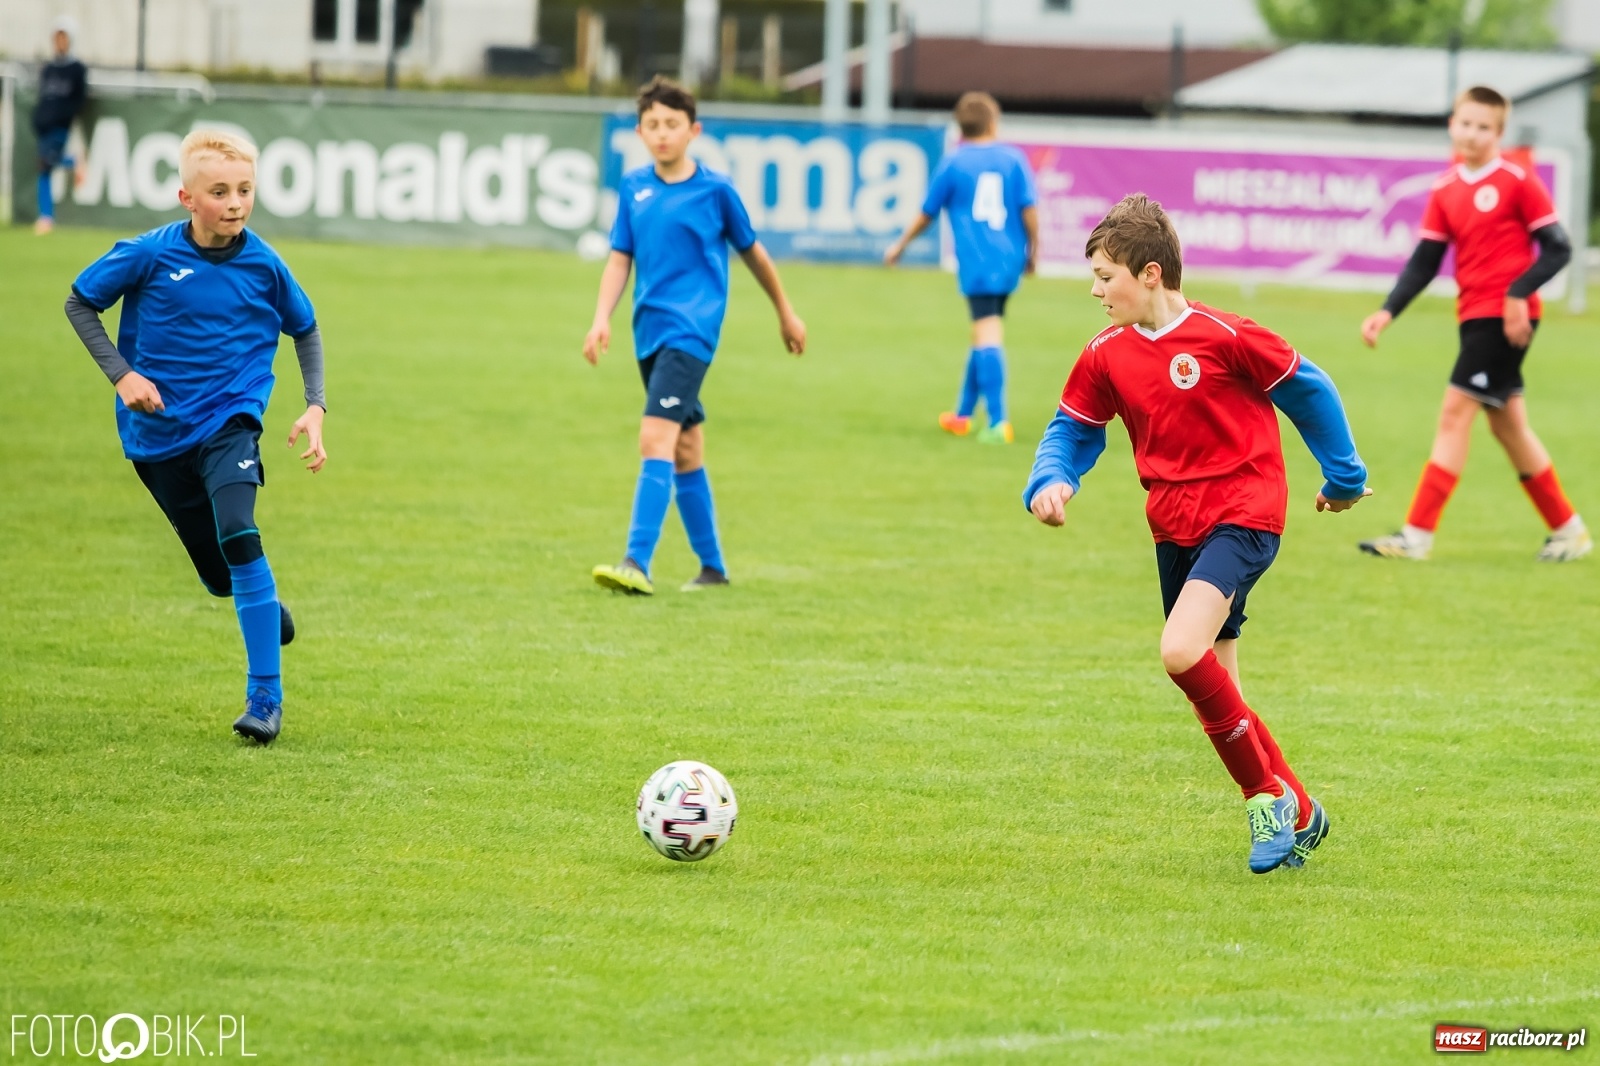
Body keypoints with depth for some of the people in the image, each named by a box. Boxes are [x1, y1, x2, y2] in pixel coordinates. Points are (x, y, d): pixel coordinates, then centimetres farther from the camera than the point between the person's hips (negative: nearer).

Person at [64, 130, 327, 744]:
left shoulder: (263, 264, -7)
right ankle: (265, 606, 47)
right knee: (220, 578, 7)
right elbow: (79, 303, 2)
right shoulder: (149, 255, -11)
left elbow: (305, 331, 11)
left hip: (230, 421, -1)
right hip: (158, 434, 1)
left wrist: (314, 408, 1)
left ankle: (266, 696, -20)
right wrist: (121, 373, -9)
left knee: (238, 535, -26)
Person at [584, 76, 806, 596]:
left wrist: (786, 313, 20)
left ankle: (637, 563, -26)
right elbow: (620, 259, 10)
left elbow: (752, 252, 10)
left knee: (656, 438, -19)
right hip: (650, 333, 6)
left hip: (692, 331, -6)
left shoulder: (715, 189, -3)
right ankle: (712, 566, 22)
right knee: (686, 450, 12)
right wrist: (601, 319, -5)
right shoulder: (633, 188, 8)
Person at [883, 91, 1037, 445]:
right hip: (1009, 260, 4)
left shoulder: (953, 163, 3)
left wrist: (900, 246, 25)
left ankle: (998, 422, -23)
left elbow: (926, 214, 10)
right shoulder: (1013, 159, 6)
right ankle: (963, 415, 30)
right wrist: (1033, 252, 13)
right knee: (984, 335, 17)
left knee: (987, 333, -12)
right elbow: (1029, 209, 1)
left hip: (976, 262, -4)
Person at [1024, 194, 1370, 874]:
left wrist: (1344, 476, 11)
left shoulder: (1223, 337, -13)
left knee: (1182, 651, -26)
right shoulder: (1105, 357, 3)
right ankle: (1295, 815, 23)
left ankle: (1270, 794, -11)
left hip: (1243, 516, -7)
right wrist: (1049, 483, -9)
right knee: (1213, 696, 7)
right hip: (1174, 529, 7)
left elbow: (1306, 390, -1)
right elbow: (1072, 431, 14)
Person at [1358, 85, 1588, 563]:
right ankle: (1568, 530, 23)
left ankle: (1418, 534, -12)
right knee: (1507, 425, 12)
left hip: (1506, 317, -7)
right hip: (1474, 315, 7)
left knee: (1455, 411, -12)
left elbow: (1558, 248, -8)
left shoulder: (1518, 180, -8)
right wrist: (1388, 312, -2)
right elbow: (1424, 262, 11)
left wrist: (1519, 293, -21)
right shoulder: (1445, 191, 10)